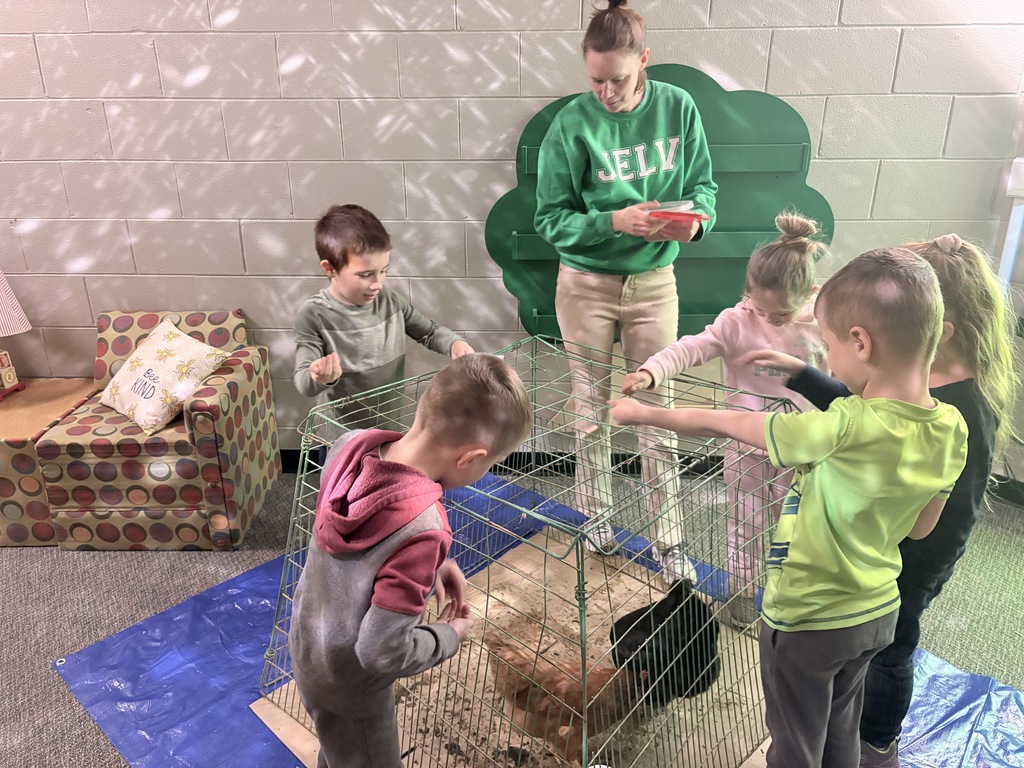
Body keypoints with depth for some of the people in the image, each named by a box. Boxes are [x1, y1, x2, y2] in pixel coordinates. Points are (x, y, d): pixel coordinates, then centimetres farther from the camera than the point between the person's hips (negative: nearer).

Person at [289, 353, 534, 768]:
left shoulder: (351, 445, -19)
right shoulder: (421, 530, -40)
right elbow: (381, 651, -31)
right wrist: (451, 635, -14)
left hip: (308, 642, 6)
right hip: (348, 679, -6)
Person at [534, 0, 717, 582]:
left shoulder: (679, 107, -5)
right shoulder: (572, 124, -12)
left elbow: (703, 183, 5)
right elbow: (552, 218, -10)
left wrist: (695, 215, -18)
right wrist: (614, 220, -25)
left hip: (653, 282, 2)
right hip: (586, 284, -1)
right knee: (592, 407, 13)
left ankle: (670, 541, 21)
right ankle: (597, 515, 34)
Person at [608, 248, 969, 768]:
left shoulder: (844, 429, -32)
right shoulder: (951, 430, -11)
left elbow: (720, 424, -22)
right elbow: (920, 528, 3)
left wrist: (644, 413, -7)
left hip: (806, 621, -6)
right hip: (878, 612, 6)